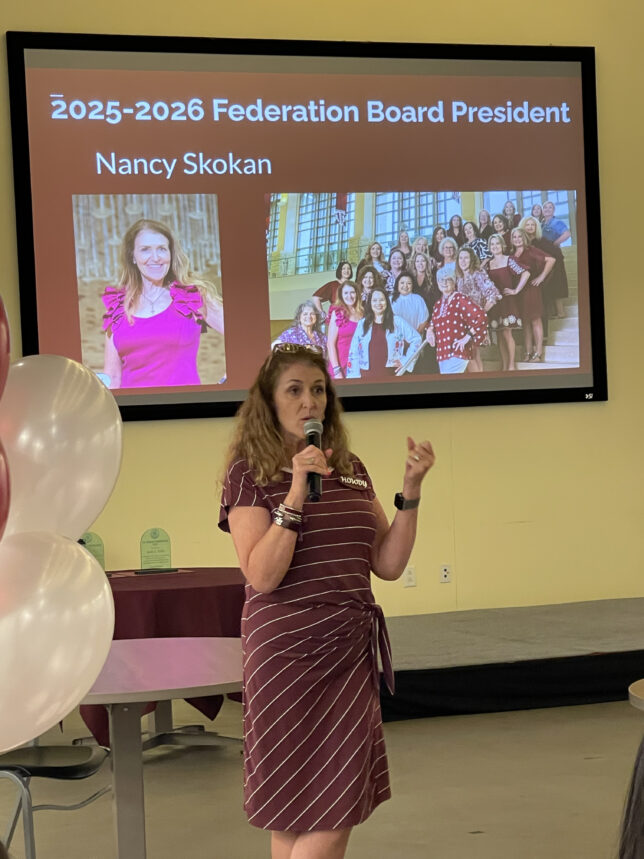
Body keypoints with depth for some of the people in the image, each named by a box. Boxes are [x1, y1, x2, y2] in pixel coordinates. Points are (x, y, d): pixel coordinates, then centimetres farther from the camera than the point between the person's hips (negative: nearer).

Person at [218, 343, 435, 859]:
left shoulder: (350, 469, 10)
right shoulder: (250, 473, -6)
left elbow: (388, 565, 7)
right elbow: (262, 576, -16)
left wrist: (411, 490, -4)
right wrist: (297, 490, -22)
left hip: (350, 651, 5)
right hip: (288, 650, -5)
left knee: (339, 812, 7)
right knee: (299, 816, 1)